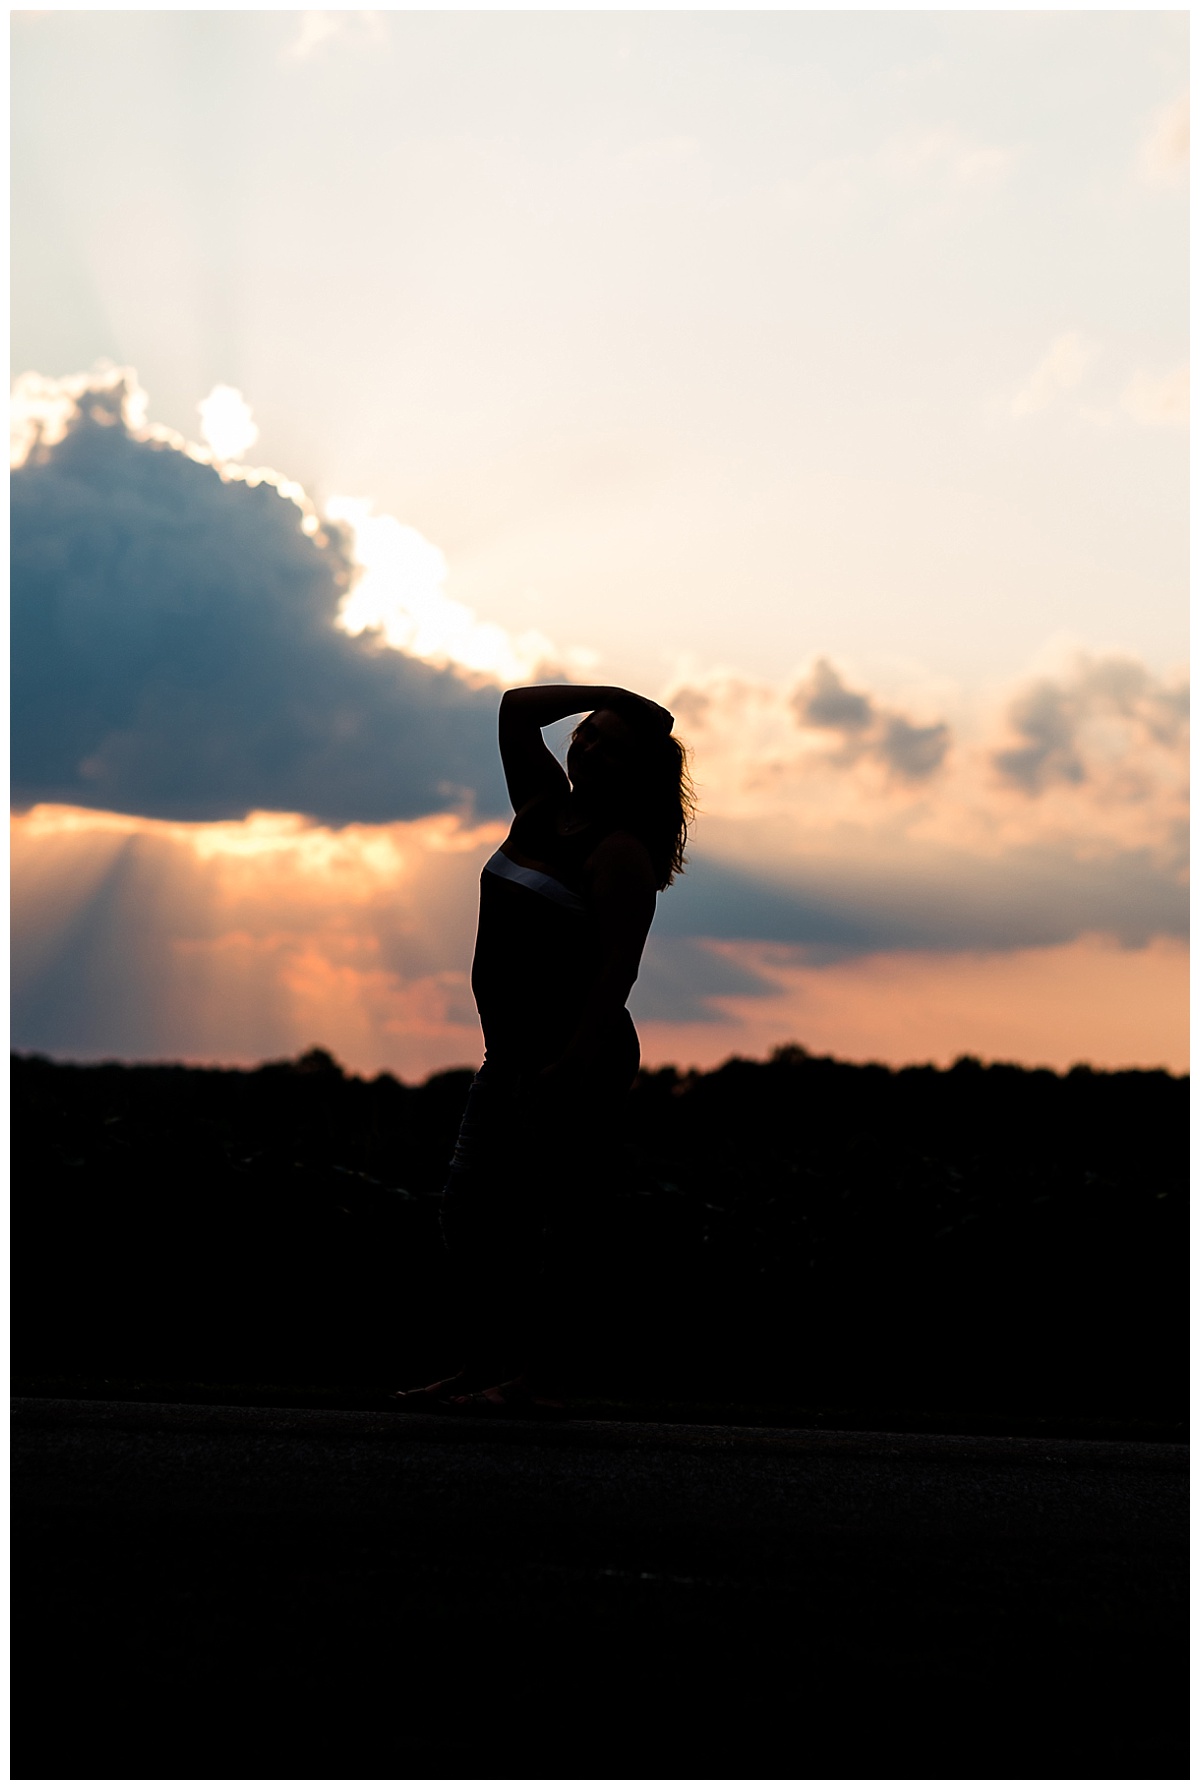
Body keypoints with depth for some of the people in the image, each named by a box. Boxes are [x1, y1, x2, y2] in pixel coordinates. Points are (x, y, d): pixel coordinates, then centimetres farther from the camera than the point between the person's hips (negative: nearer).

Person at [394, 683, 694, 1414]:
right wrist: (614, 696, 11)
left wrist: (574, 1061, -25)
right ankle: (485, 1365, 7)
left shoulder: (620, 852, -11)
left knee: (502, 1214, -14)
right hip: (513, 1051, 9)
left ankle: (527, 1372, -10)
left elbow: (618, 967, -18)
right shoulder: (546, 806, 13)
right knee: (467, 1206, 4)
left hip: (577, 1056, -9)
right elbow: (516, 709, 18)